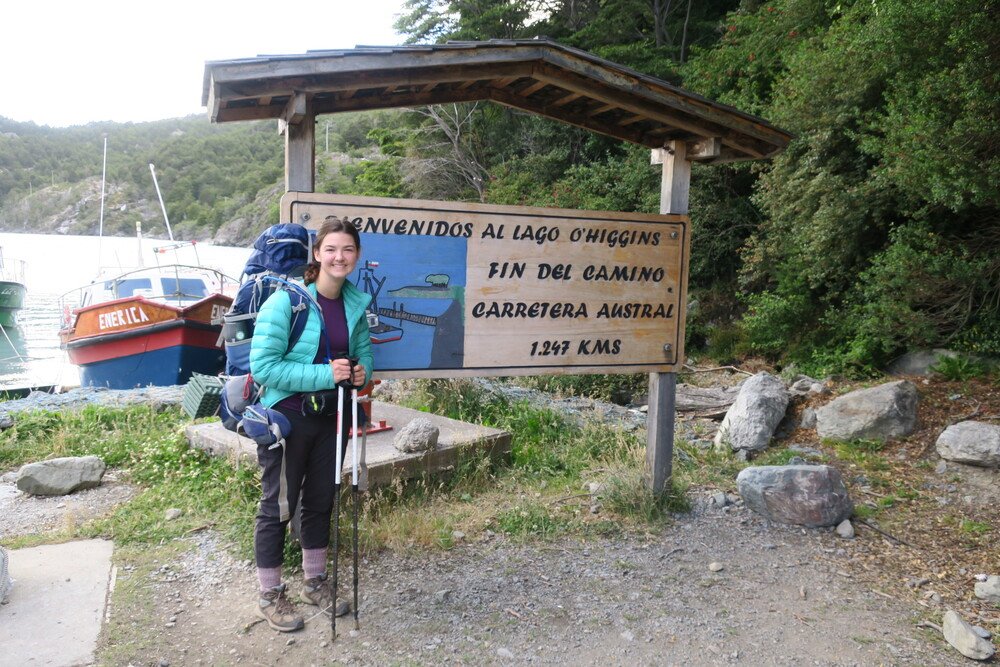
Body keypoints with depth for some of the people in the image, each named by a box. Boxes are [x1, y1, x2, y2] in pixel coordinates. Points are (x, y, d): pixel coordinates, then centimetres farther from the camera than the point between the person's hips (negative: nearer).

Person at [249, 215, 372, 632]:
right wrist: (324, 374, -26)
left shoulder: (356, 302, 1)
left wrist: (363, 370, -8)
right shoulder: (286, 300, -19)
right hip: (287, 417, -6)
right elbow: (263, 365, -22)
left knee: (321, 500, 18)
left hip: (332, 415, 6)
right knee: (278, 505, 7)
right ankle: (269, 596, 26)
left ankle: (315, 582, 38)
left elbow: (363, 348, 15)